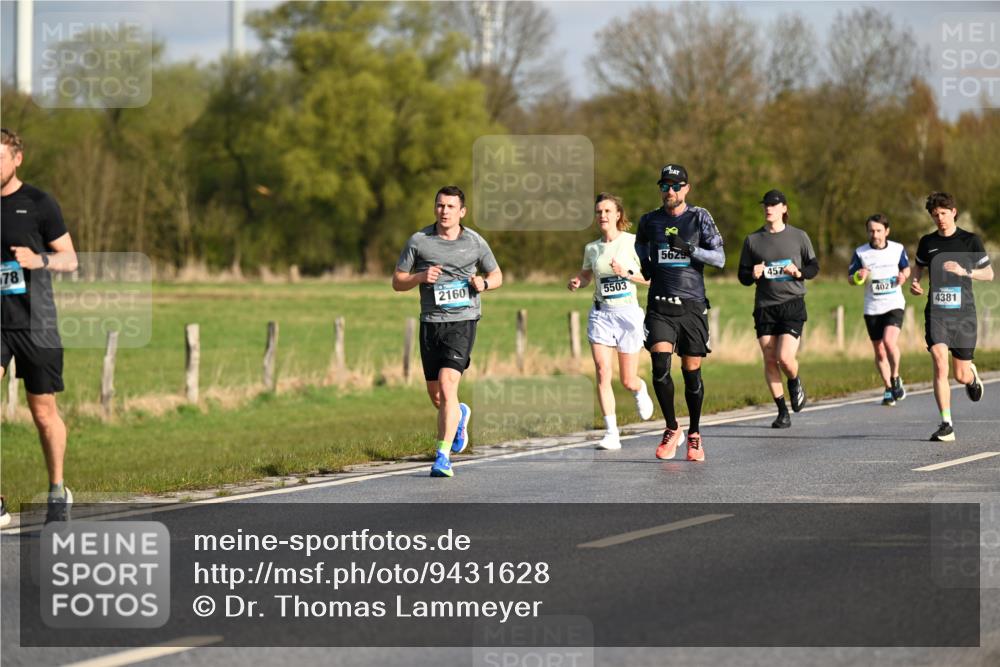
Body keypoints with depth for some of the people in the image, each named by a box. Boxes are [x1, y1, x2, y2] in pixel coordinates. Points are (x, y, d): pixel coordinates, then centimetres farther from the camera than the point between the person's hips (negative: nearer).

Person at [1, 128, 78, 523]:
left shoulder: (38, 204, -2)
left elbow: (70, 259, 0)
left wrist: (40, 260, -19)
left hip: (35, 323, -2)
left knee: (43, 411, 5)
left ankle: (58, 493, 24)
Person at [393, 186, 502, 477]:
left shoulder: (475, 242, 3)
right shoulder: (418, 241, 2)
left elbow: (497, 275, 17)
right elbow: (397, 282, 6)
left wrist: (484, 283, -6)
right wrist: (420, 277, -14)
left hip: (463, 321, -3)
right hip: (431, 322, 3)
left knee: (447, 387, -18)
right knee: (435, 395, 11)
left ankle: (443, 457, -17)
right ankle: (459, 415, 47)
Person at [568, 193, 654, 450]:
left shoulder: (633, 242, -3)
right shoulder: (591, 249, 8)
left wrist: (626, 273, -19)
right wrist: (576, 282, 2)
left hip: (628, 313, -3)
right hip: (601, 314, 3)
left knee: (628, 380, 2)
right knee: (602, 373, -12)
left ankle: (640, 390, 41)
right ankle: (611, 434, -10)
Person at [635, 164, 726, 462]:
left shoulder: (699, 217, 1)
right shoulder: (649, 221, 9)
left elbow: (719, 258, -7)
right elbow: (640, 248, 31)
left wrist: (689, 249, -21)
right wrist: (643, 269, 14)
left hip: (692, 306, -1)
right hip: (660, 306, 1)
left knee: (692, 371, 3)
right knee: (660, 366, -16)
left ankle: (694, 434, 20)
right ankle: (672, 429, 0)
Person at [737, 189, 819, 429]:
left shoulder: (799, 236, 4)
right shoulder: (752, 240, 7)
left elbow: (814, 266, 10)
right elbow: (743, 275, 11)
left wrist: (799, 273, -11)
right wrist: (753, 275, -12)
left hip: (792, 303, -2)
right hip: (764, 306, 2)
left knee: (785, 357, -15)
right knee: (769, 360, 0)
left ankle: (795, 383, 20)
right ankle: (782, 412, 12)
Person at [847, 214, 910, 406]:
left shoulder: (898, 249, 0)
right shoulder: (860, 253, -1)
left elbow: (906, 268, 17)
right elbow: (850, 278, 5)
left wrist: (903, 276, -6)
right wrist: (858, 277, -18)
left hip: (894, 304, -2)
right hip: (872, 309, 2)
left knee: (889, 341, -23)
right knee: (879, 353, 6)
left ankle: (895, 379, -1)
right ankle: (889, 389, 22)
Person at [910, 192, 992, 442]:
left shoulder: (970, 241, 1)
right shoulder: (927, 242, 8)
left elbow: (989, 273, 5)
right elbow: (919, 266, 25)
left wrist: (964, 271, -12)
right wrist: (914, 283, 3)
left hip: (963, 312, -1)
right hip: (936, 312, 1)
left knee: (961, 375, 5)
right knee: (940, 364, -19)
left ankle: (972, 375, 46)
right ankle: (946, 425, -16)